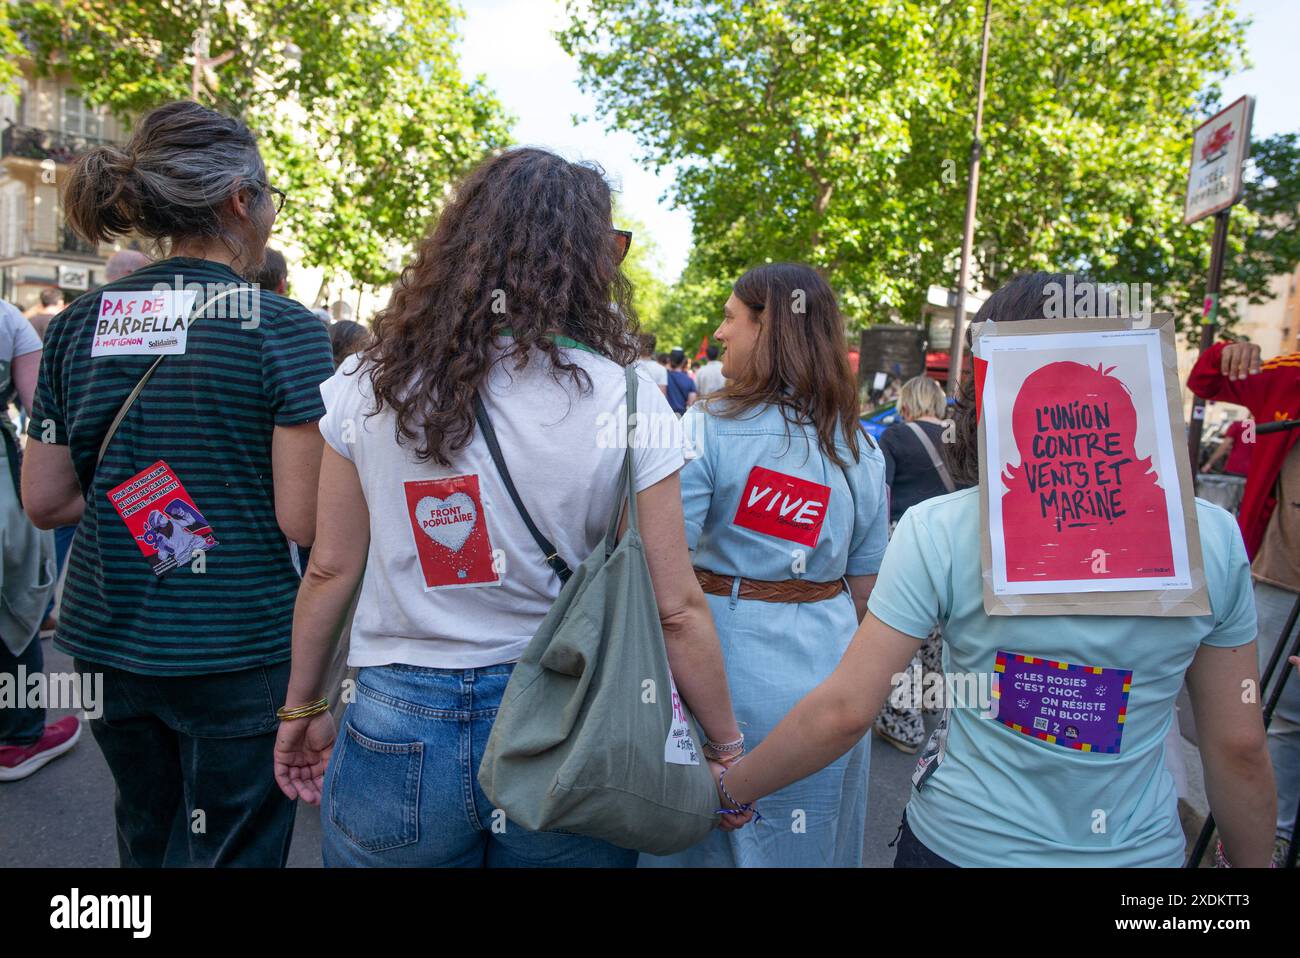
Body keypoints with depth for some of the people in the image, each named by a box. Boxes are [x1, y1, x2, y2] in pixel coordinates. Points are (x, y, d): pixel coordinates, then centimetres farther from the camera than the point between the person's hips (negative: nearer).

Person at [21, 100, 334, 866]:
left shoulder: (80, 325, 1)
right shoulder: (284, 329, -15)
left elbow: (45, 502, 4)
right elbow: (303, 520, -17)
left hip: (108, 642, 6)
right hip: (237, 648, -5)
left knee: (147, 844, 25)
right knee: (230, 850, 12)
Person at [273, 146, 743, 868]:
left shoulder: (368, 385, -5)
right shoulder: (624, 399, -12)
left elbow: (330, 570, 0)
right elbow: (675, 608, -11)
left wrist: (304, 707, 14)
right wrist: (730, 750, 1)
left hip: (397, 724, 2)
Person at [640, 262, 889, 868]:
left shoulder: (707, 428, -13)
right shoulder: (862, 450, 2)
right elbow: (865, 585, 8)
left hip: (728, 661, -4)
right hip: (825, 675, 5)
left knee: (694, 841, 16)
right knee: (812, 849, 21)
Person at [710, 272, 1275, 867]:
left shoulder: (938, 531, -20)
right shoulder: (1214, 536, -11)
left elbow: (843, 711, -19)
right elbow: (1240, 749, -5)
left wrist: (728, 789, -5)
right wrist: (1251, 858, 12)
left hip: (964, 839, -2)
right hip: (1143, 848, 3)